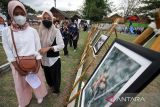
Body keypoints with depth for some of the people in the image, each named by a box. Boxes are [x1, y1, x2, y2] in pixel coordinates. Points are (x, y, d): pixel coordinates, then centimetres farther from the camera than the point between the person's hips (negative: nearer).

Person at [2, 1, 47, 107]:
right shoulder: (7, 32, -7)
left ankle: (39, 95, 46)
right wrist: (17, 66, -11)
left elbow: (38, 48, -5)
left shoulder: (32, 31, -7)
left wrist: (38, 64, -11)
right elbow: (8, 51, -4)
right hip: (18, 63, 1)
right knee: (22, 83, 18)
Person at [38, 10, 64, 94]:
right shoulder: (40, 31, -2)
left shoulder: (56, 31, -14)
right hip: (44, 59, 5)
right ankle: (51, 85, 53)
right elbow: (39, 44, 7)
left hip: (54, 59, -4)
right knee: (47, 75, 24)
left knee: (55, 75, 13)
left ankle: (56, 90, 40)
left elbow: (61, 45, -16)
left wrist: (49, 48, -24)